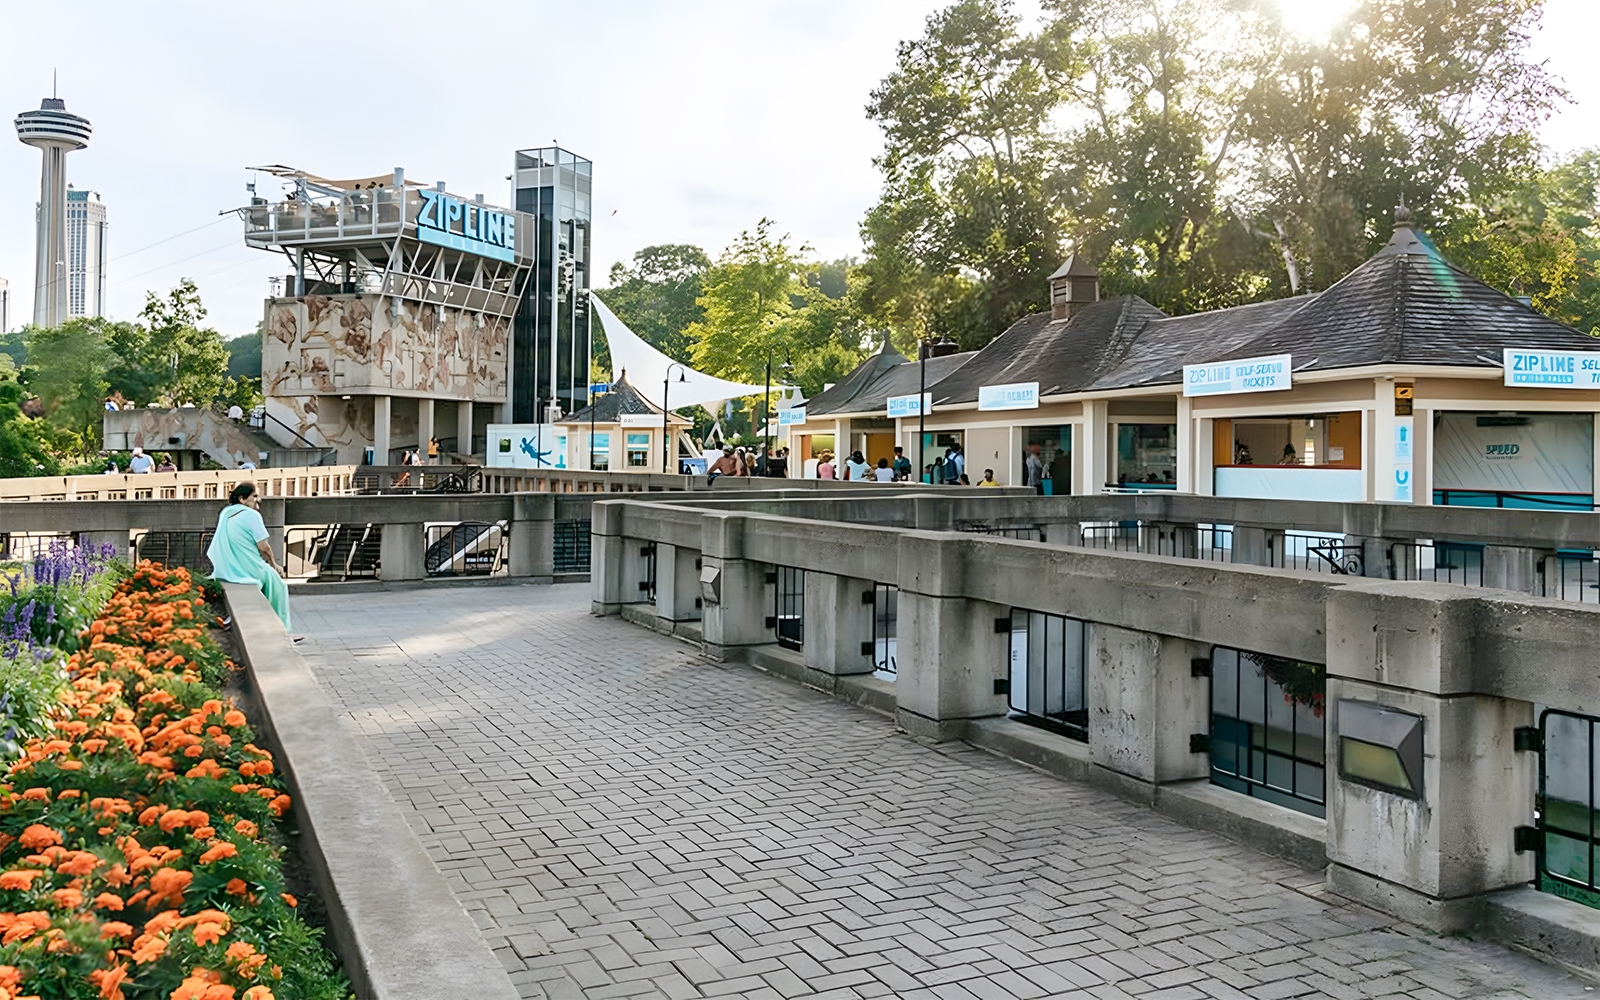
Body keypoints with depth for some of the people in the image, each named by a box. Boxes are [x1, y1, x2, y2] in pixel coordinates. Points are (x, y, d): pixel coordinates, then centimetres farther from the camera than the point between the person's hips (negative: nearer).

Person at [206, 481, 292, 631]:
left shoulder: (225, 512, 9)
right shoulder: (252, 515, -15)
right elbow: (263, 547, -15)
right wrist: (273, 564, 2)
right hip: (247, 569, -8)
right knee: (278, 586, 14)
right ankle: (280, 628, 16)